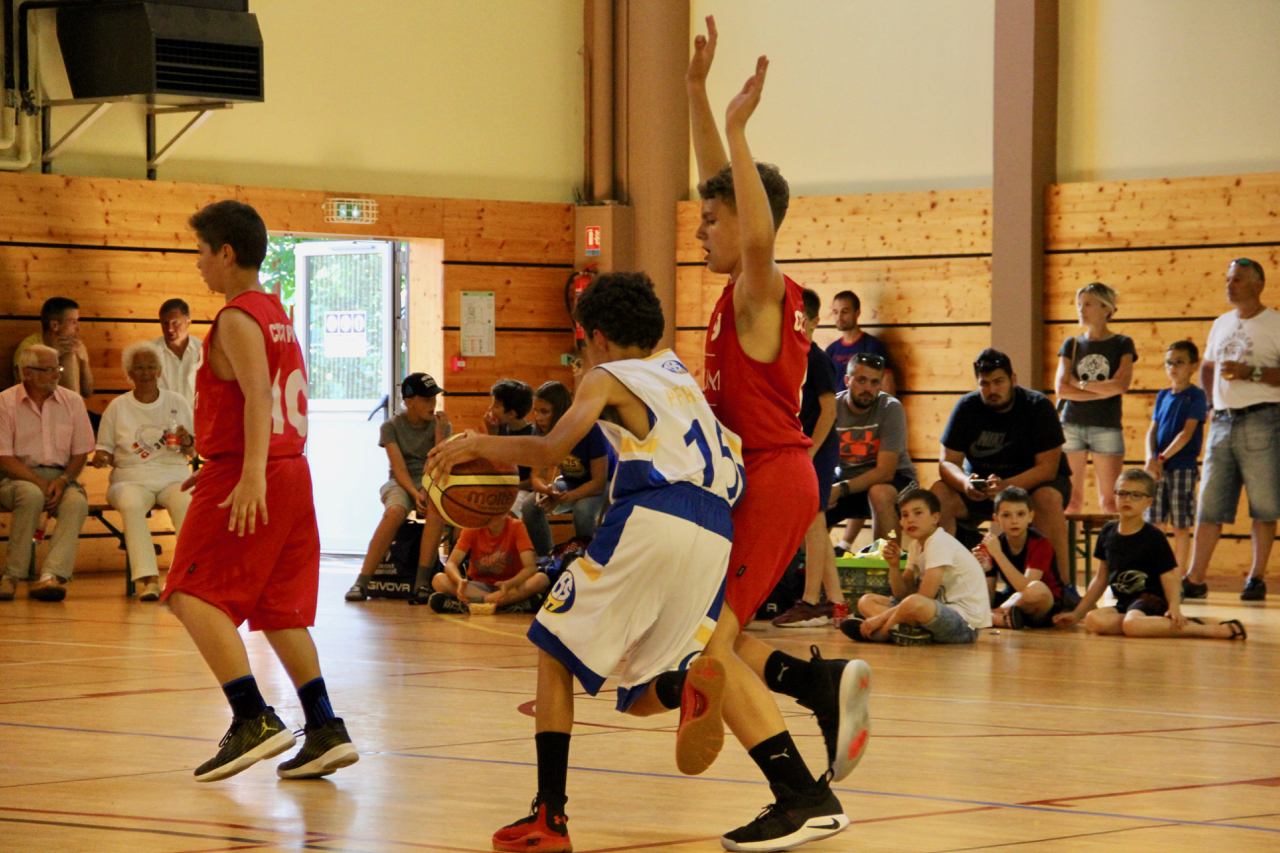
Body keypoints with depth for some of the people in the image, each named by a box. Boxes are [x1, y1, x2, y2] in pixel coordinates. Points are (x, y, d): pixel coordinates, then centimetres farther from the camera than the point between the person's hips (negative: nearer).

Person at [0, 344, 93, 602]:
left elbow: (81, 453, 8)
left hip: (61, 477, 3)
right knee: (31, 495, -38)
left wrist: (62, 481, -12)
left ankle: (50, 576, -46)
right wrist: (40, 483, -18)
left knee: (77, 502, -31)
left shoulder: (72, 401, 8)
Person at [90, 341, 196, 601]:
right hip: (132, 478, -1)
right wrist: (102, 457, -9)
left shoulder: (178, 402, 15)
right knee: (132, 505, -36)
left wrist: (188, 443, -5)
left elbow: (194, 452, 18)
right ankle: (149, 580, -42)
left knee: (186, 503, -35)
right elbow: (104, 450, 14)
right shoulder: (117, 407, 13)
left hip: (173, 476, 1)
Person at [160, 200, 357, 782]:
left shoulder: (237, 319, -10)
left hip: (247, 478, -9)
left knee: (194, 596, -7)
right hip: (292, 470, 9)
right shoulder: (277, 314, 18)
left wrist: (252, 473, -33)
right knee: (278, 608, 13)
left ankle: (254, 721, -18)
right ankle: (325, 731, 7)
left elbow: (258, 394, -23)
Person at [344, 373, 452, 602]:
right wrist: (415, 494, -26)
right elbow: (399, 468, -10)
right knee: (394, 512, -37)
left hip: (430, 482, 1)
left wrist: (439, 433, -12)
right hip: (400, 484, -1)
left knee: (437, 506, -37)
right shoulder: (391, 427, 1)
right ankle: (362, 583, -36)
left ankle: (422, 582, -41)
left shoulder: (442, 426, 6)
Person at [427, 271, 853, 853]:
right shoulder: (677, 371, 32)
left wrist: (481, 445, 13)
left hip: (652, 517, -6)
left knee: (555, 649, 10)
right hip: (716, 529, 6)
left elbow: (552, 448, -3)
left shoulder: (608, 378, 12)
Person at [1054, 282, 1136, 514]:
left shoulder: (1122, 344, 4)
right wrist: (1103, 390, -8)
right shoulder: (1071, 345, 10)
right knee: (1071, 499, 1)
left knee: (1110, 501, -2)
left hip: (1107, 427, -2)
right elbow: (1061, 388, -2)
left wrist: (1080, 384, -5)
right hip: (1071, 425, 2)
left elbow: (1122, 385, -10)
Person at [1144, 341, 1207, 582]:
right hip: (1158, 467, 5)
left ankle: (1181, 576, 3)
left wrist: (1163, 458, -15)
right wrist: (1150, 458, -8)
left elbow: (1187, 433, -11)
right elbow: (1152, 430, 10)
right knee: (1152, 523, 2)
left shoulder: (1196, 396, -3)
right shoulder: (1162, 396, 14)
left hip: (1183, 466, -5)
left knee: (1181, 526, -2)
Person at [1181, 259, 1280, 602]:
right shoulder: (1222, 324, 18)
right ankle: (1195, 579, 3)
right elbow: (1207, 368, 30)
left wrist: (1252, 373, -18)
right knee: (1209, 504, 2)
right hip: (1223, 422, 6)